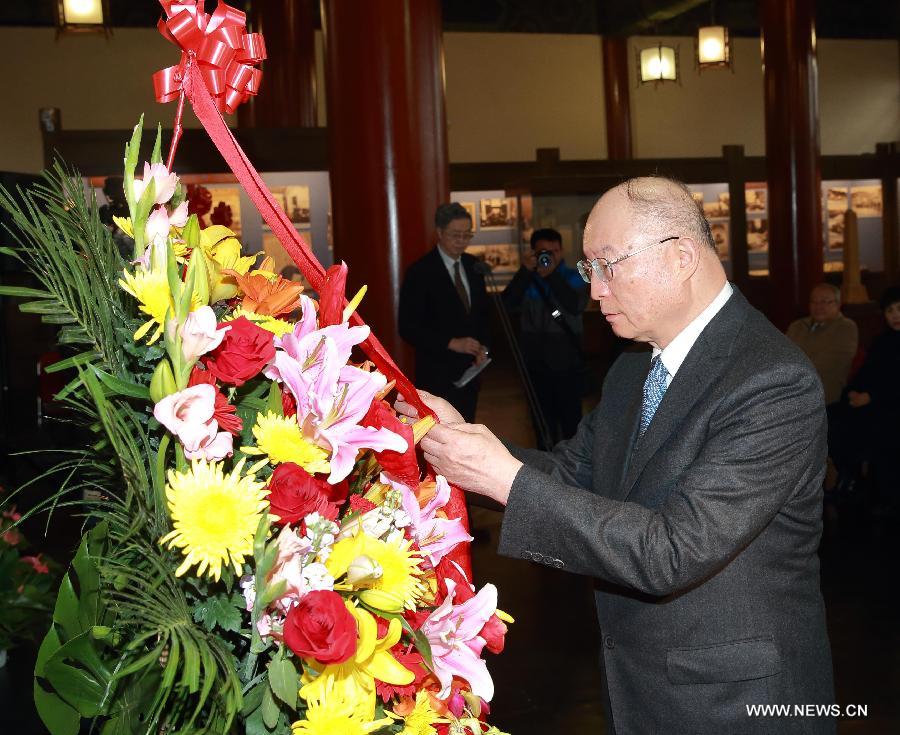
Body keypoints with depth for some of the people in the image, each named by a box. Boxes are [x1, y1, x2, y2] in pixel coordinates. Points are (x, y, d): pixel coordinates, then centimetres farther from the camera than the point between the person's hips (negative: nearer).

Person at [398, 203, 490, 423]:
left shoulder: (473, 265, 7)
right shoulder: (420, 272, -12)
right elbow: (408, 328, -15)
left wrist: (483, 346, 3)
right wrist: (451, 343, -21)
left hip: (469, 369, 6)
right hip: (437, 374, -6)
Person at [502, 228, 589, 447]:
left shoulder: (573, 277, 4)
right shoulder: (526, 279, 7)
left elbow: (576, 306, -15)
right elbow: (509, 304, -10)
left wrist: (551, 274, -19)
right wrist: (526, 271, -18)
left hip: (567, 364, -2)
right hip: (536, 363, 2)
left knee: (571, 420, -2)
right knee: (543, 420, 9)